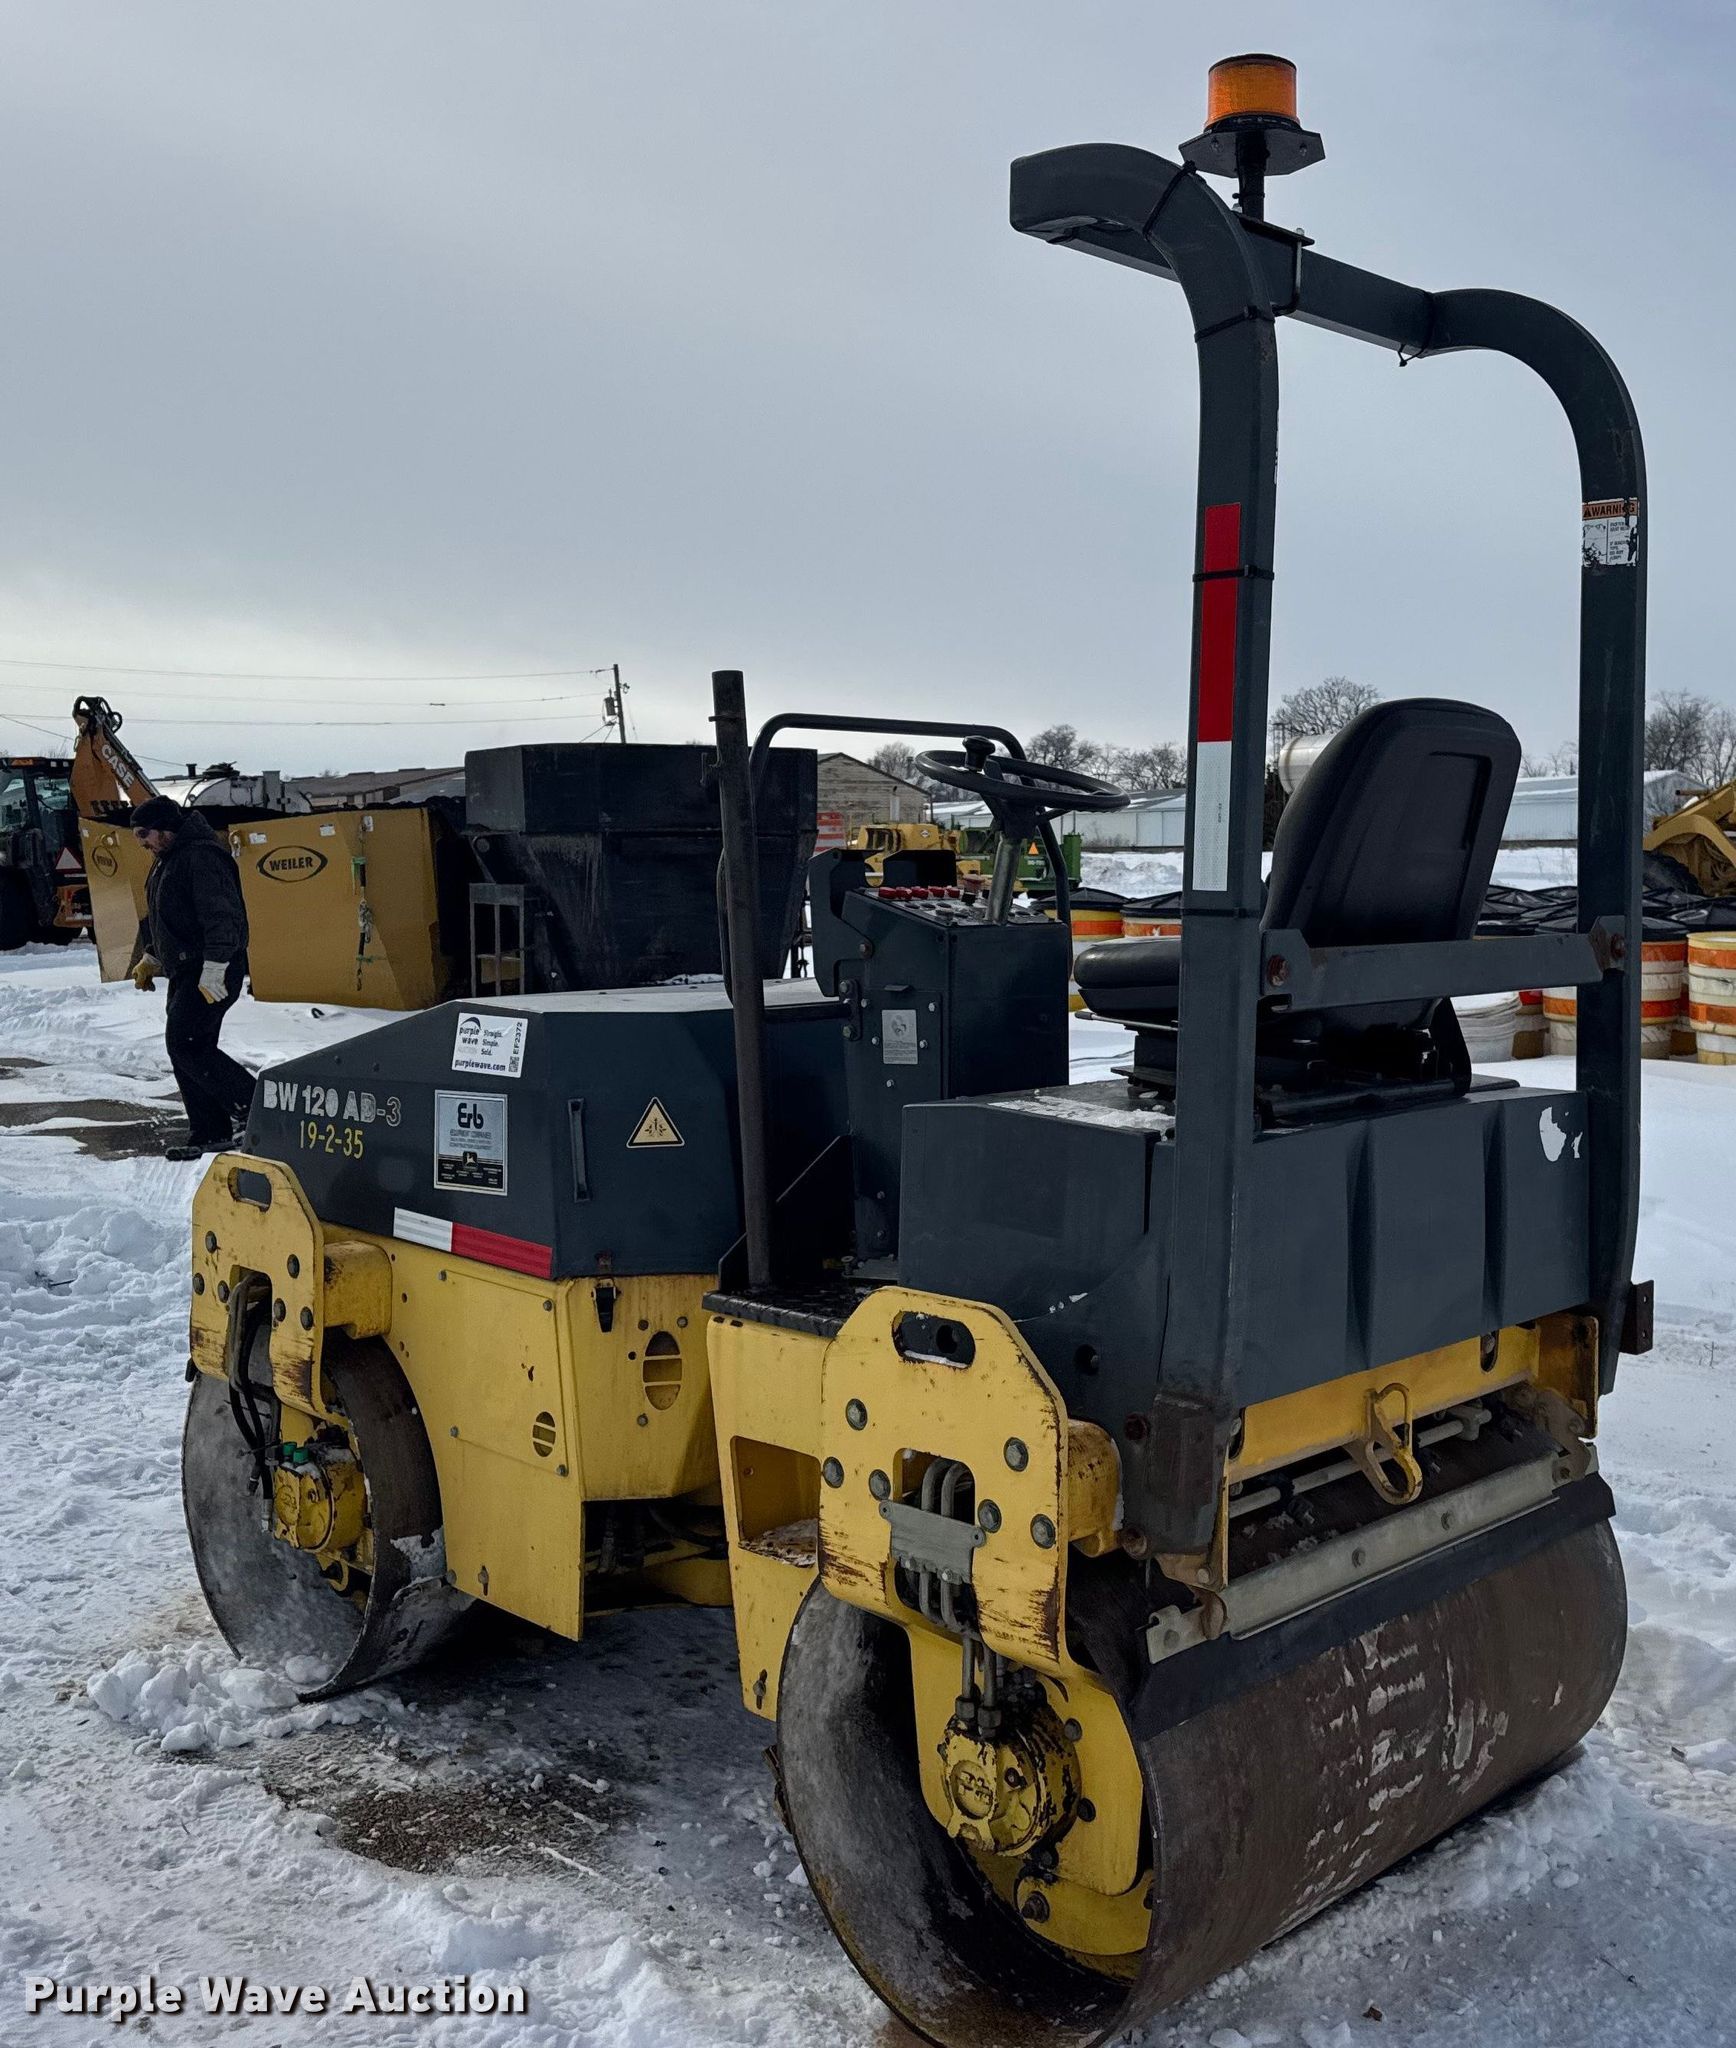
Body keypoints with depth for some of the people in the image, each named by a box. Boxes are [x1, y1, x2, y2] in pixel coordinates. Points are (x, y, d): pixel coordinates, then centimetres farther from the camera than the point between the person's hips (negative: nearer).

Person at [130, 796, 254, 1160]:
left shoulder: (201, 857, -16)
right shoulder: (164, 862, 18)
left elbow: (223, 917, -23)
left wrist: (213, 972, -27)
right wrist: (150, 959, 22)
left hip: (213, 972, -11)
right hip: (184, 972, 11)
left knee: (184, 1045, -15)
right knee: (185, 1049, 8)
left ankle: (252, 1105, -8)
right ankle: (209, 1132, 12)